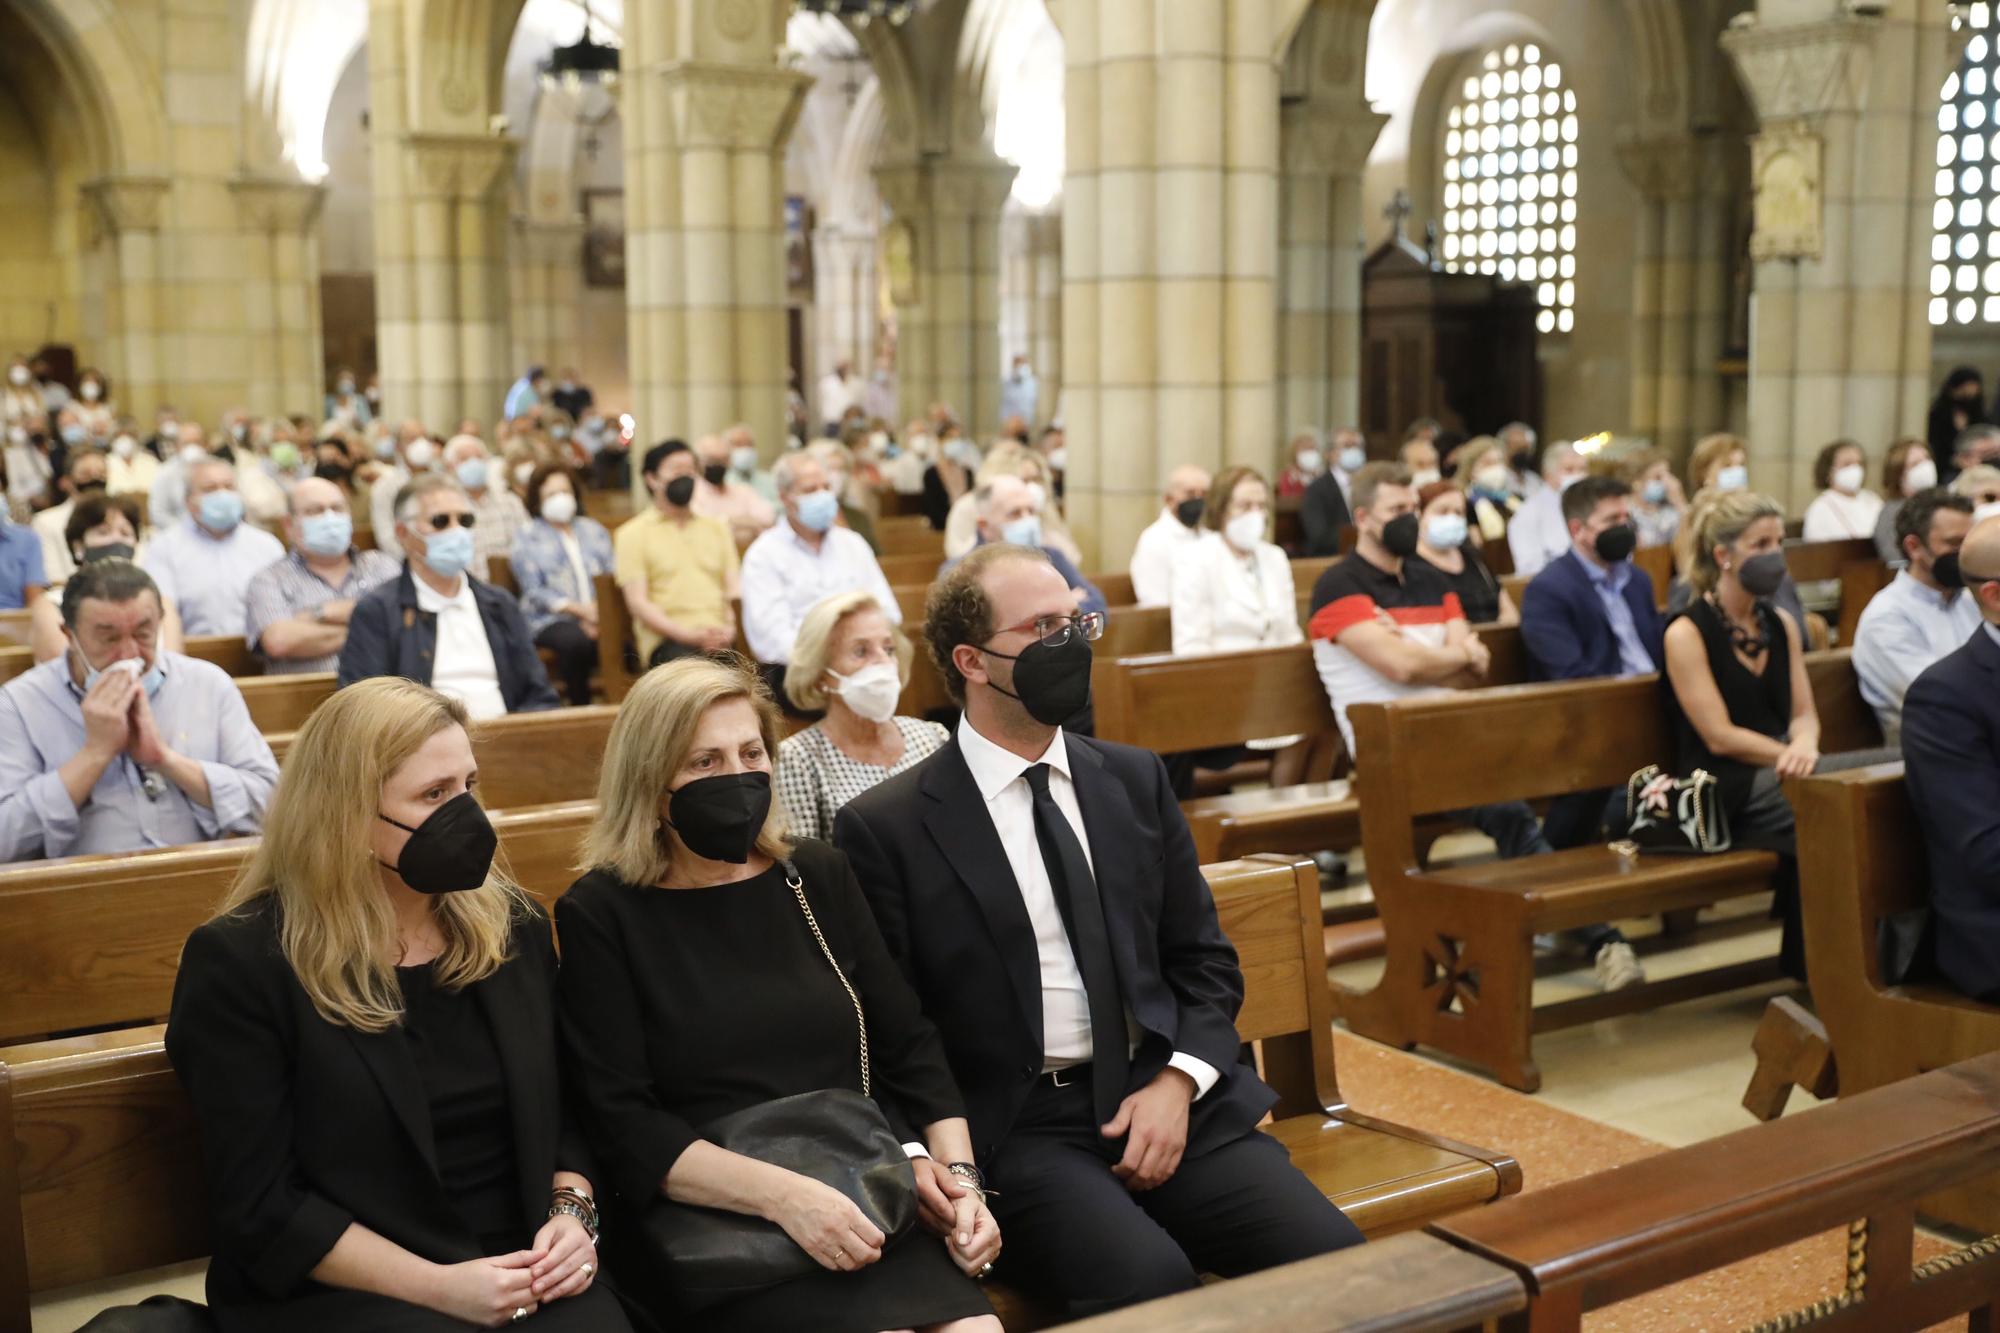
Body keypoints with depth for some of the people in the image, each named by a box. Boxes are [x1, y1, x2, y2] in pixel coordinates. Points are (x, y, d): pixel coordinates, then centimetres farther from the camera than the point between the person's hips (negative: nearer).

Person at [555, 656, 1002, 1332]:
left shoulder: (819, 876, 12)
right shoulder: (600, 914, -1)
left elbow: (909, 1046, 12)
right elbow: (623, 1123, -8)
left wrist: (956, 1173, -4)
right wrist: (781, 1194, -20)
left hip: (862, 1206, 4)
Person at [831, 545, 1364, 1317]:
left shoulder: (1135, 780, 12)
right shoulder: (884, 829, -2)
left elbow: (1205, 961, 14)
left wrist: (1178, 1082, -3)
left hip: (1166, 1096, 4)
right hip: (1017, 1127, -4)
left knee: (1333, 1258, -18)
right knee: (1150, 1279, -30)